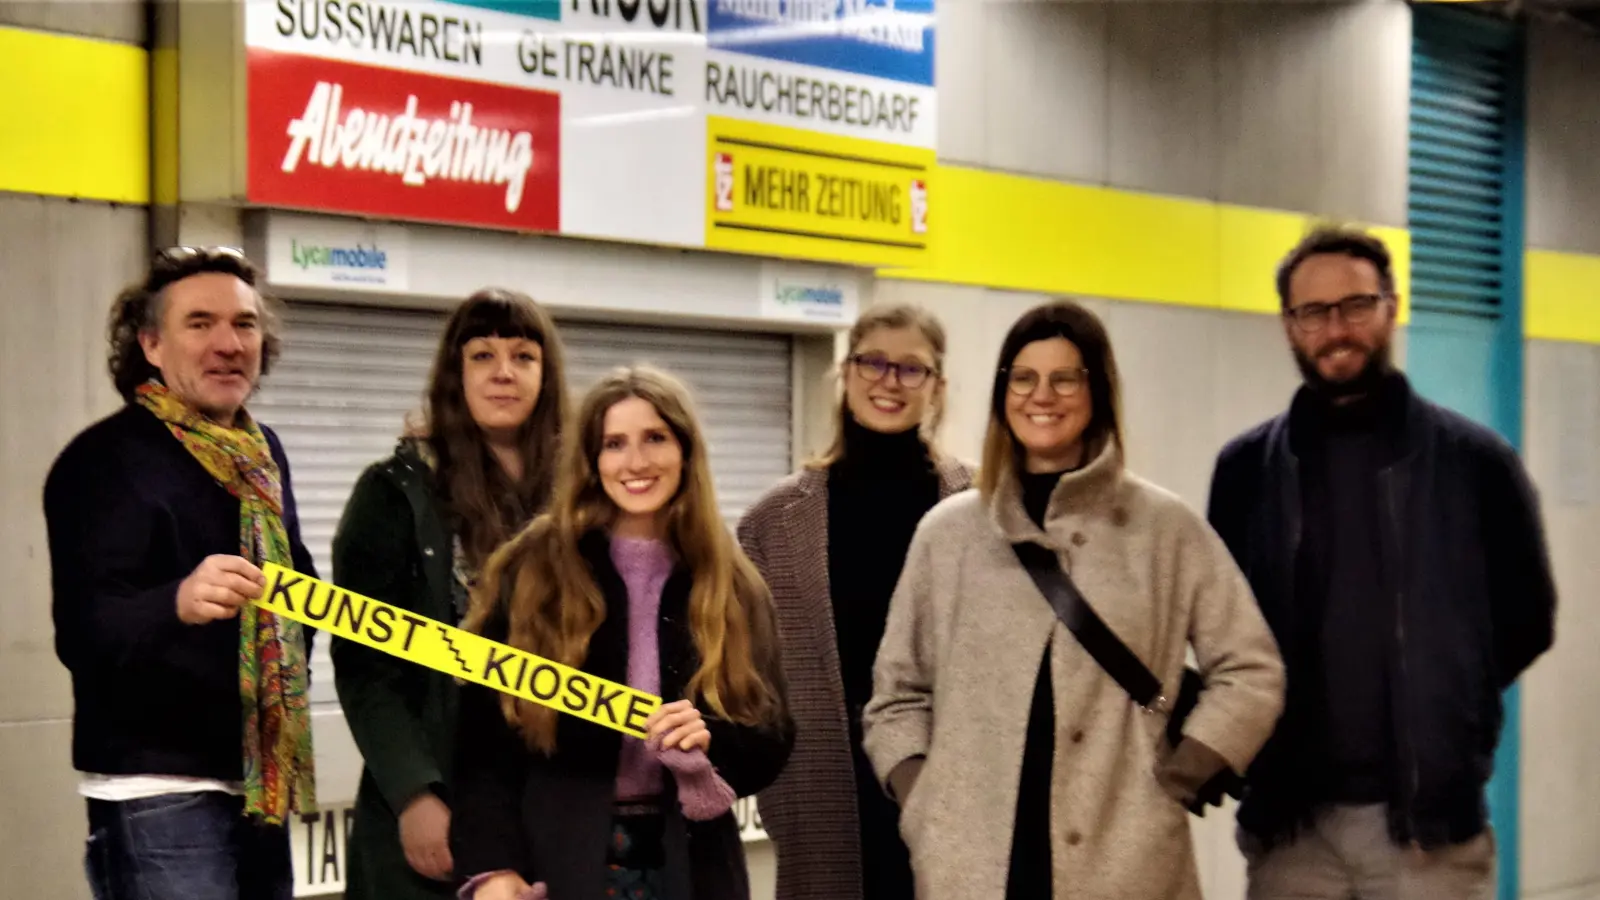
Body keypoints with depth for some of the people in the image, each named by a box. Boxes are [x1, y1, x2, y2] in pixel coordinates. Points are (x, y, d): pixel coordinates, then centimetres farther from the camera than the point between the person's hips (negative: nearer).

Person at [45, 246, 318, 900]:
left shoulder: (263, 451, 11)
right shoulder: (106, 459, -12)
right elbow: (83, 633, -24)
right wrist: (178, 602, -42)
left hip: (259, 779, 8)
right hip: (158, 788, -7)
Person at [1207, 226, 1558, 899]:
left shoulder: (1474, 461, 1)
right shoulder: (1246, 468, 7)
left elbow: (1526, 617, 7)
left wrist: (1443, 714, 4)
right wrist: (1271, 715, 3)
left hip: (1431, 816, -2)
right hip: (1288, 818, 2)